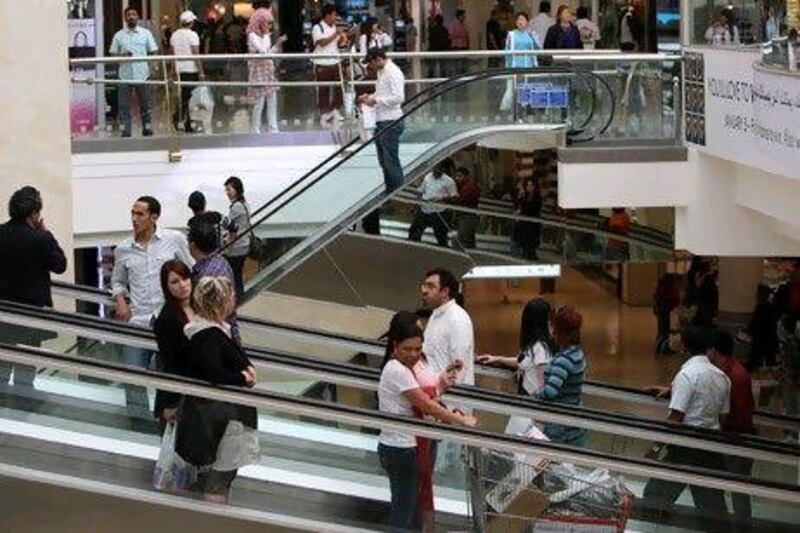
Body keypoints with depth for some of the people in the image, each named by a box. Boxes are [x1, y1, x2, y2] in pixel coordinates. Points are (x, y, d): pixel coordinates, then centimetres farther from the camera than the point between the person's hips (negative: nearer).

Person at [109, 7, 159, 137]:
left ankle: (147, 128, 14)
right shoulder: (119, 35, 6)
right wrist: (122, 55, -15)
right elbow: (112, 54, 6)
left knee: (145, 104, 6)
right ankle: (125, 131, 3)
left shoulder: (146, 33, 6)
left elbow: (153, 52, 5)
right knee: (124, 105, -1)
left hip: (142, 74, 0)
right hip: (125, 76, 0)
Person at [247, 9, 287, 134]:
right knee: (259, 103, -6)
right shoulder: (252, 35, -10)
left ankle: (273, 130, 7)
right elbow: (263, 51, -20)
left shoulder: (266, 36, 14)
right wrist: (268, 36, -12)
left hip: (269, 72, 8)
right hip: (259, 72, -8)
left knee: (272, 103, 5)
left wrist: (279, 44, 6)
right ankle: (255, 132, 2)